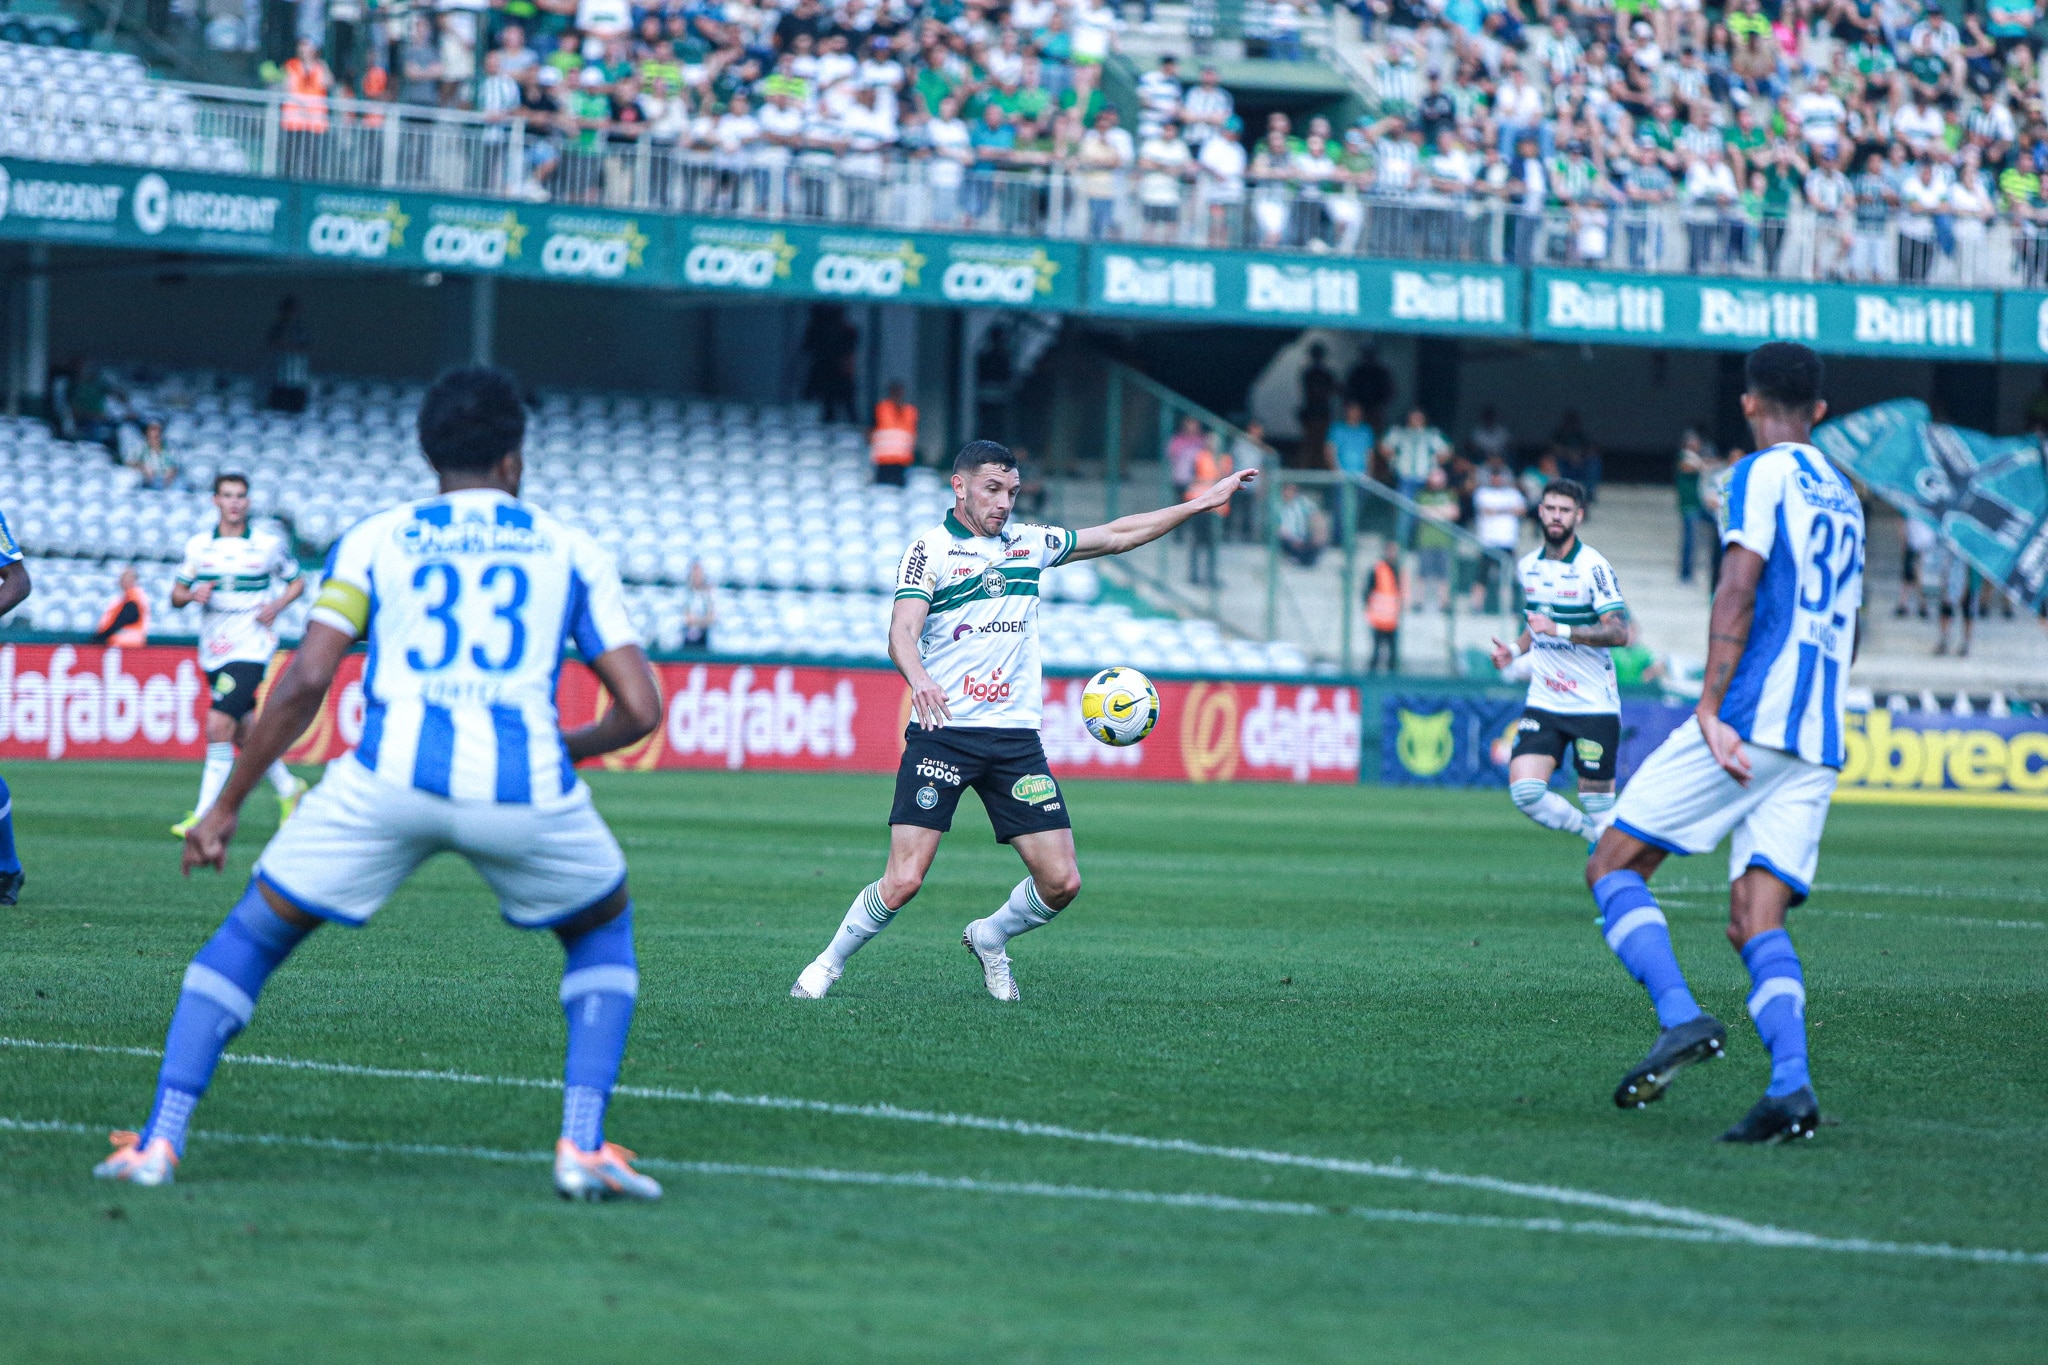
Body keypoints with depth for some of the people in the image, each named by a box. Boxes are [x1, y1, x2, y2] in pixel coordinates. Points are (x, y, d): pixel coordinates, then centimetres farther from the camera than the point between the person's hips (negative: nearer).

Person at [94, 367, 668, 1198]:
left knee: (249, 937, 19)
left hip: (389, 781, 0)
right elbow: (640, 708, 13)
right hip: (526, 788, 0)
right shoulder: (571, 552, 19)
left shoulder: (374, 540, 17)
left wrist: (227, 804, 12)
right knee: (603, 933, 29)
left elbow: (306, 680, 5)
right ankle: (583, 1145, 11)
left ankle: (159, 1140, 6)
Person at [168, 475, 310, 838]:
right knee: (242, 732, 13)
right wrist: (192, 594, -13)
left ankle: (204, 815, -16)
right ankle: (288, 788, 35)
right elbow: (176, 596, 10)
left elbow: (297, 582, 10)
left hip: (251, 648, -5)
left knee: (218, 725, -17)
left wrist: (277, 605, -9)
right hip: (213, 653, 5)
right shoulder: (197, 546, 5)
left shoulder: (269, 545, -3)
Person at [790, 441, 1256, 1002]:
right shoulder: (930, 549, -3)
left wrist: (1203, 502, 21)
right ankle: (827, 964, 7)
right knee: (904, 880, -14)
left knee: (1061, 881, -2)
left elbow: (1119, 535, 23)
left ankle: (990, 938, 26)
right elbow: (902, 631, -16)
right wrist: (918, 678, -38)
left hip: (1015, 738, 5)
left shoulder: (1030, 542, 13)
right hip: (943, 731, -5)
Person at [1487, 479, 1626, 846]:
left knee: (1597, 800, -2)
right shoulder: (1527, 566, 10)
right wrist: (1515, 651, 10)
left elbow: (1618, 632, -19)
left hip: (1593, 705, -5)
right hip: (1543, 702, 5)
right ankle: (1593, 833, 12)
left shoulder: (1593, 567, -11)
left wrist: (1559, 630, -26)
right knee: (1524, 790, -10)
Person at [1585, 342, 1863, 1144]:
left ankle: (1680, 1017, -19)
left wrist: (1712, 708, -19)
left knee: (1614, 866, 1)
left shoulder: (1763, 476, -2)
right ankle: (1790, 1086, -20)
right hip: (1818, 744, 7)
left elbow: (1738, 591, -14)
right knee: (1755, 918, 0)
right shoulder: (1844, 495, 22)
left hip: (1752, 715, -7)